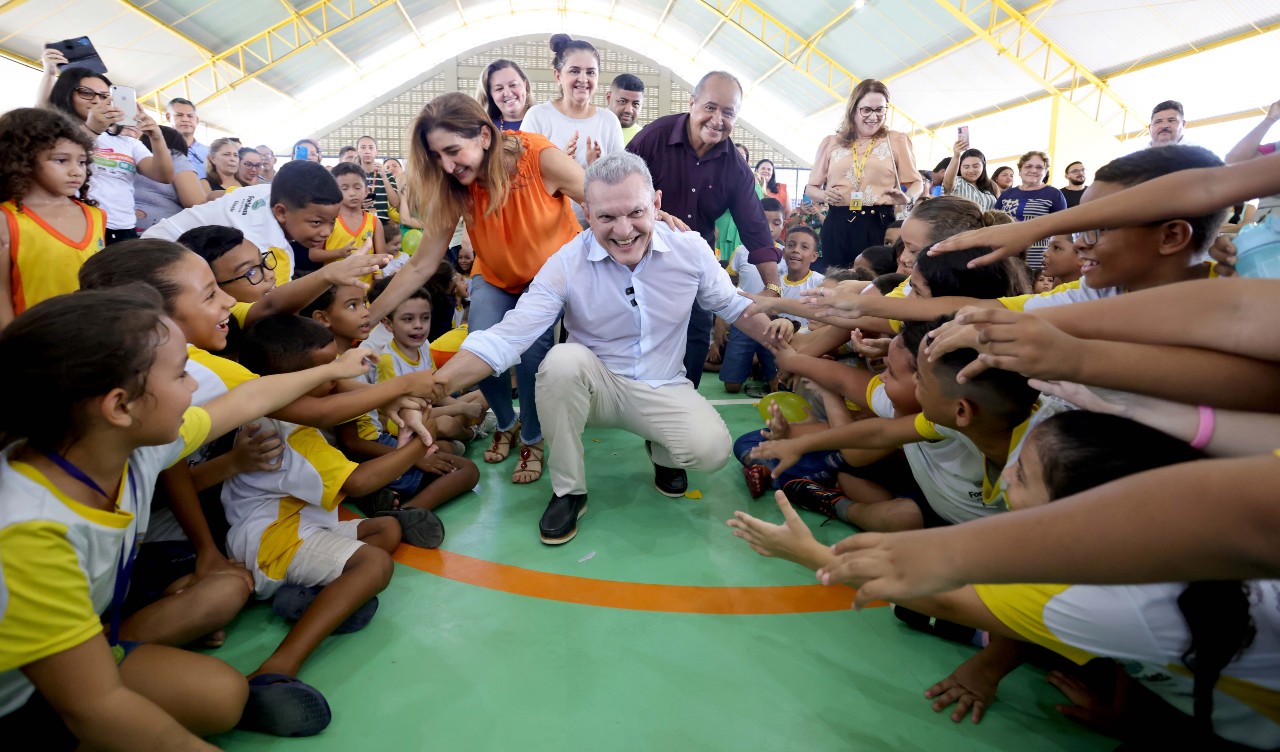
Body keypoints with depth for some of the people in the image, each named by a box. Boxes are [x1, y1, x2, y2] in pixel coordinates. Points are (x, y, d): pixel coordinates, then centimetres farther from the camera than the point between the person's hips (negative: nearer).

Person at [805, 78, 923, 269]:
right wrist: (824, 195, -7)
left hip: (879, 224, -1)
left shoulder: (897, 141, 9)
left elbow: (915, 182, 11)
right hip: (838, 225, 1)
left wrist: (907, 197, -11)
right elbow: (811, 187, 15)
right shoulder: (831, 143, 11)